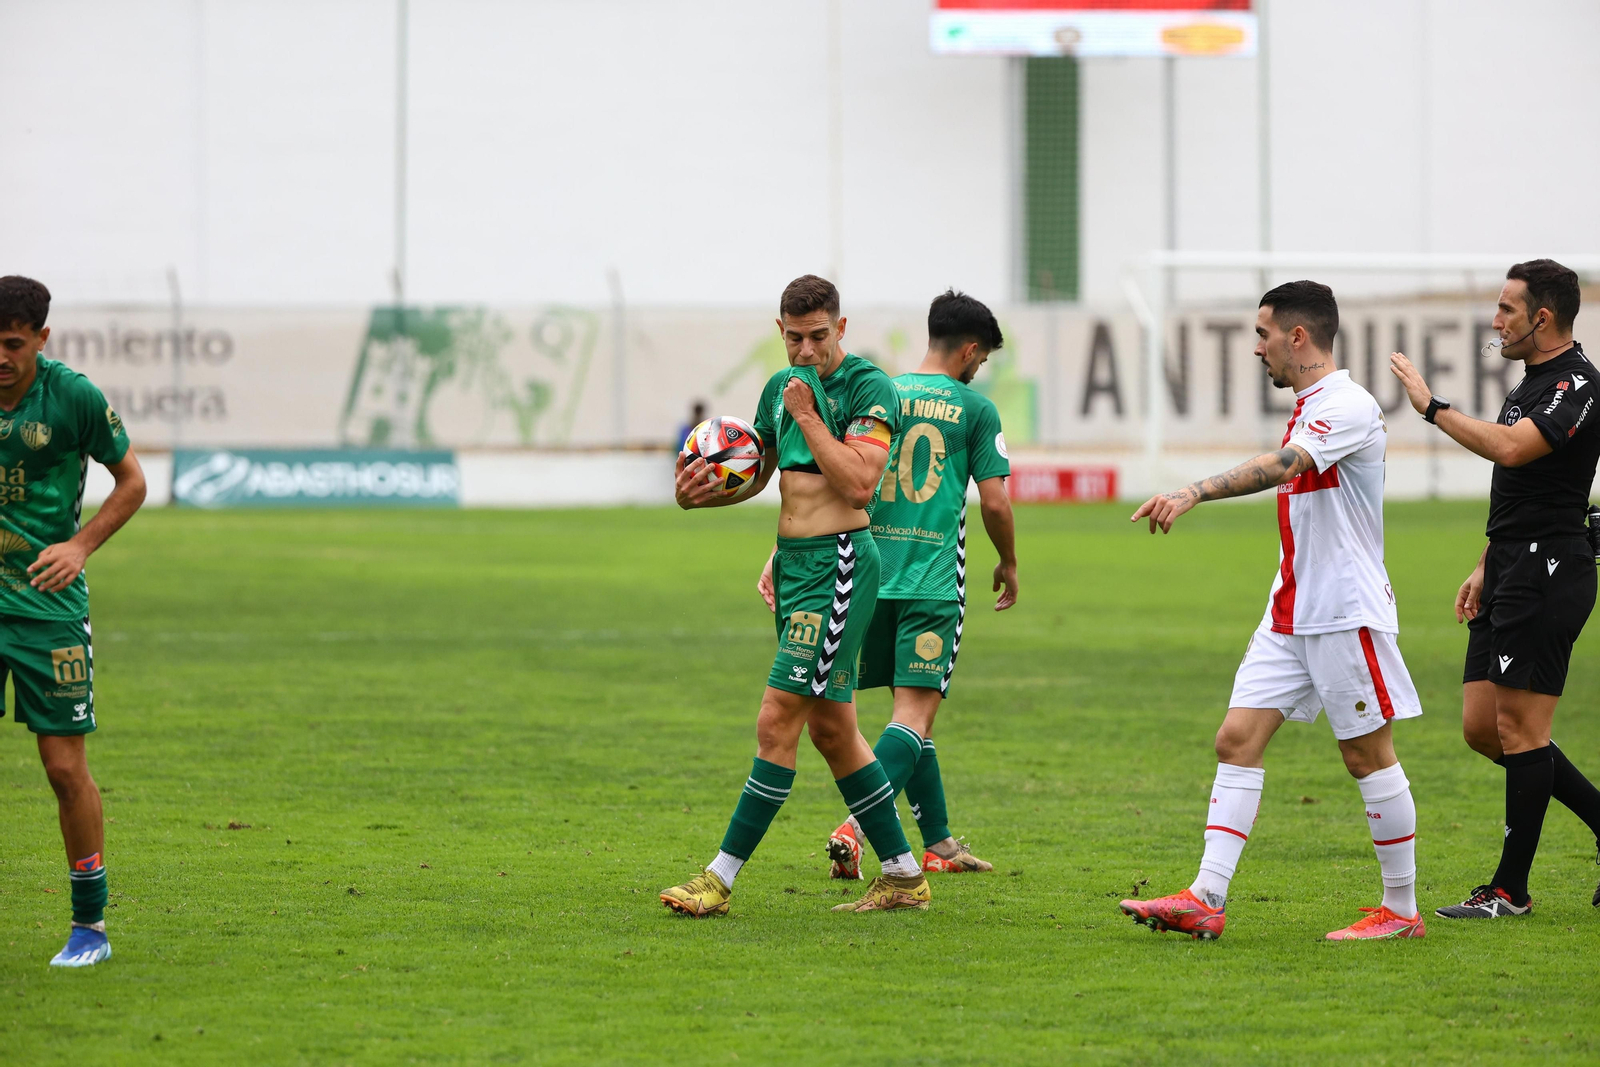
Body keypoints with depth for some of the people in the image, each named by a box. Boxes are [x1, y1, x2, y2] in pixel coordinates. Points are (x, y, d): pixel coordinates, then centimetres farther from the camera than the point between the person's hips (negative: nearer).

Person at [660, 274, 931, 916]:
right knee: (830, 729, 10)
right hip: (792, 561, 9)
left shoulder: (866, 386, -10)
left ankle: (721, 880, -10)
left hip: (839, 562, -9)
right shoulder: (781, 388, 13)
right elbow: (753, 474, 23)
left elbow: (859, 484, -20)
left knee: (779, 718, -11)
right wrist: (697, 494, 4)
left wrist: (807, 416, -15)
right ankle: (904, 877, 18)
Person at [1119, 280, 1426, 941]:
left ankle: (1401, 910, 10)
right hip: (1290, 614, 9)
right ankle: (1206, 900, -6)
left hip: (1347, 613, -9)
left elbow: (1280, 467, -31)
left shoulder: (1349, 406, -15)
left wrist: (1194, 493, -39)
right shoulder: (1307, 411, 16)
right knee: (1237, 739, -1)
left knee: (1369, 756, -1)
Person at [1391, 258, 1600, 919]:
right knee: (1482, 728, 8)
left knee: (1519, 728, -6)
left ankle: (1510, 889, 1)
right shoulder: (1530, 383, 18)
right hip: (1512, 578, 10)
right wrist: (1485, 567, 23)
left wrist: (1432, 406, -23)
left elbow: (1510, 448, -30)